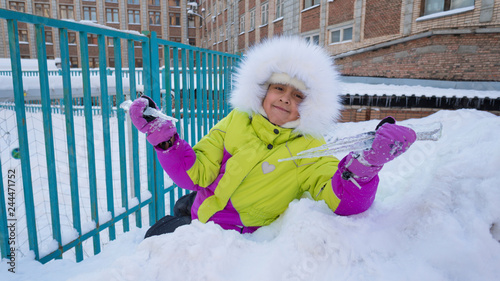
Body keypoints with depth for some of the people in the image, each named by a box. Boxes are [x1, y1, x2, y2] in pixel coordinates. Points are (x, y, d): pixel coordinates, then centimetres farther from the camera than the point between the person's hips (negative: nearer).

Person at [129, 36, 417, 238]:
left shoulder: (311, 150, -13)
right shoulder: (236, 122, -5)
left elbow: (342, 201, -28)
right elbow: (196, 173, -7)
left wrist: (363, 165, -48)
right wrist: (161, 133, -18)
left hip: (237, 237, -3)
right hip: (197, 213, 4)